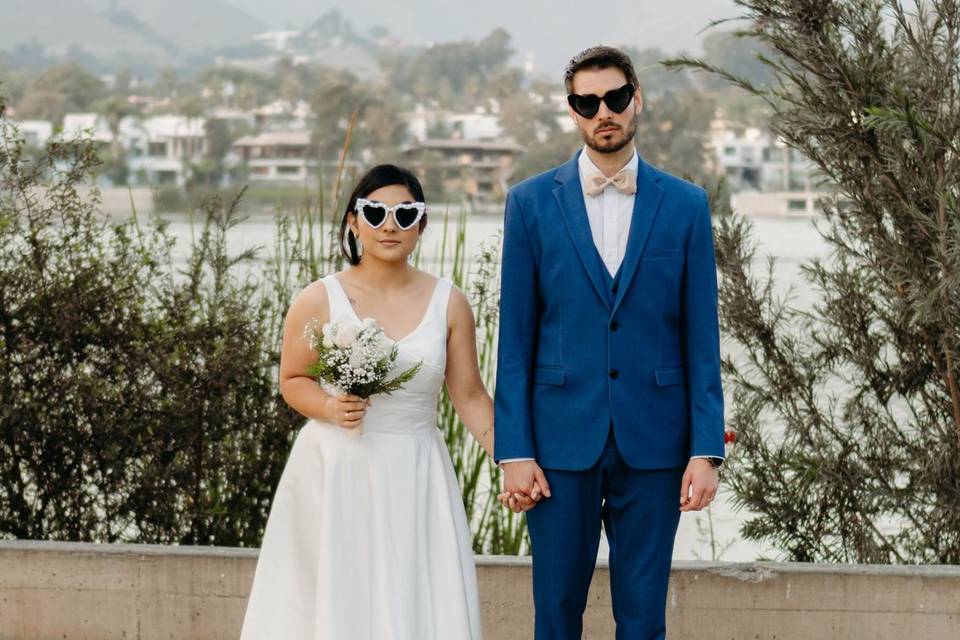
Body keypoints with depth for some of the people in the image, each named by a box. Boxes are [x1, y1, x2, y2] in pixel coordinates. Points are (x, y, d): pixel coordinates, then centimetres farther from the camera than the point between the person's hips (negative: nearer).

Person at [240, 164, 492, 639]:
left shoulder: (448, 303, 1)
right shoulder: (319, 300, -4)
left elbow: (469, 396, 4)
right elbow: (292, 380, 5)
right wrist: (330, 409, -15)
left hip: (413, 479, 1)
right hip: (335, 475, -1)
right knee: (333, 599, 1)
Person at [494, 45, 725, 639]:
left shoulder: (685, 204, 4)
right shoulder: (532, 202, 3)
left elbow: (701, 339, 3)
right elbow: (516, 340, 1)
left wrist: (706, 449, -4)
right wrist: (514, 451, -5)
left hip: (653, 441, 0)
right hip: (562, 439, 0)